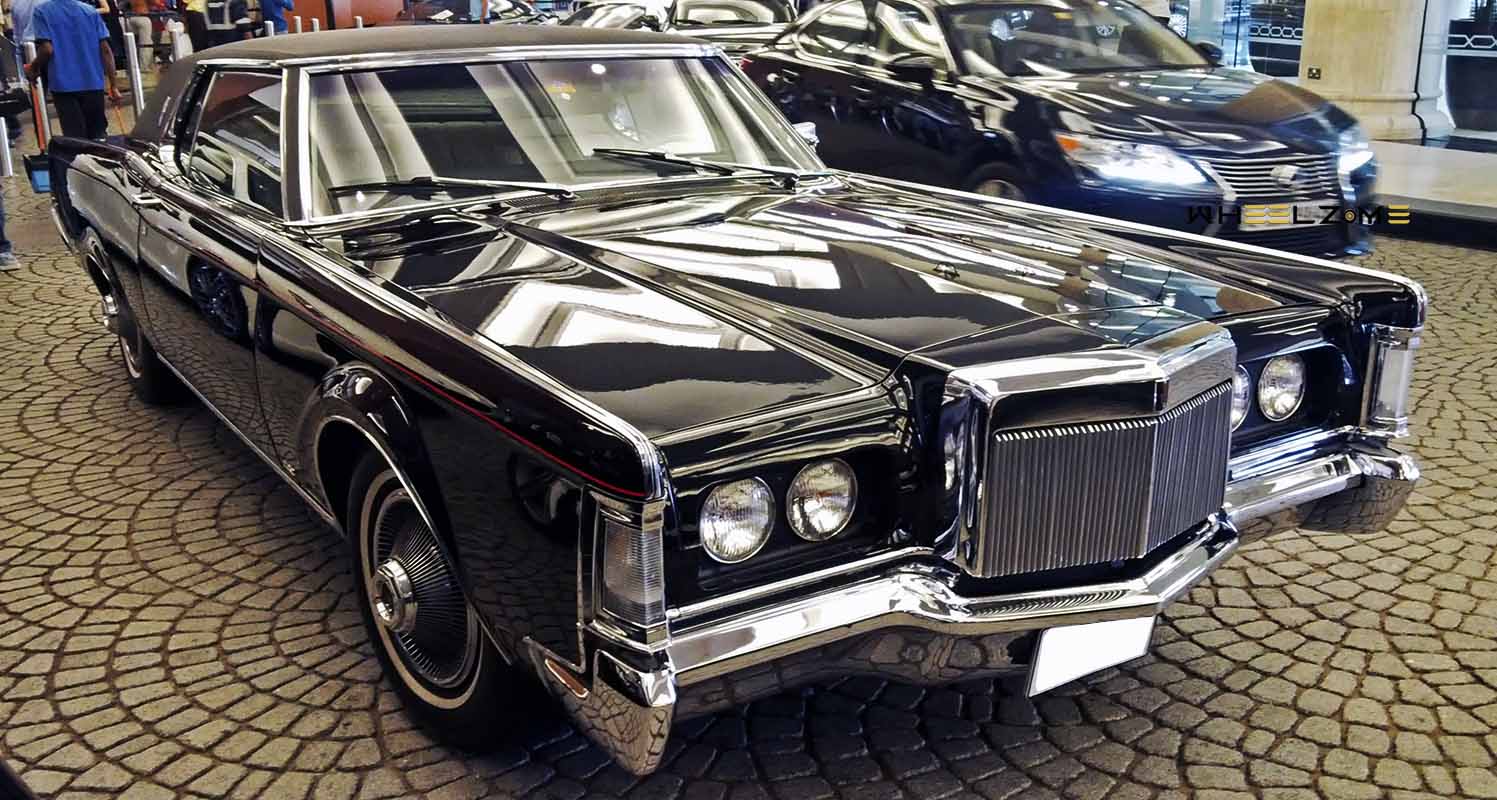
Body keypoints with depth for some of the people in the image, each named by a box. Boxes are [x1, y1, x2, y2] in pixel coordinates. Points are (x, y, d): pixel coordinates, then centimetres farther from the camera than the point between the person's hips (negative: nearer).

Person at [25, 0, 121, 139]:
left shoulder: (42, 12, -1)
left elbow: (47, 49, -12)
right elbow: (105, 50, 0)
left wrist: (33, 68, 7)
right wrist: (113, 86, 4)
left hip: (64, 85, -2)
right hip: (93, 83, 2)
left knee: (75, 137, 1)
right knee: (98, 136, 12)